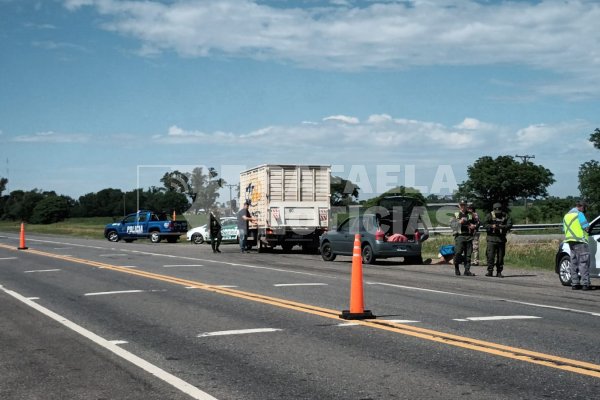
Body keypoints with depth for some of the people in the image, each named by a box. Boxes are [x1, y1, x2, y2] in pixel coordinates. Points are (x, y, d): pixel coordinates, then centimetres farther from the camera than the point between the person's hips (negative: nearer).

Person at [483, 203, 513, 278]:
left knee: (500, 256, 5)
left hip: (501, 239, 2)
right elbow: (485, 224, -11)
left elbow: (509, 225, -6)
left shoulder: (505, 216, 5)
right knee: (490, 255, -7)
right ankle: (490, 271, 2)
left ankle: (499, 272, 13)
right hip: (491, 238, -2)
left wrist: (501, 227, -23)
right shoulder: (490, 216, 0)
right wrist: (492, 226, -28)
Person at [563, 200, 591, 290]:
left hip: (571, 241, 8)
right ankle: (585, 283, -11)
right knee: (584, 262, -7)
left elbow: (564, 230, 22)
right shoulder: (579, 214, -7)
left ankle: (574, 283, 11)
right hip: (580, 240, -8)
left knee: (574, 262, 11)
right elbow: (586, 227, -12)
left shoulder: (566, 215, 18)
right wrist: (586, 229, 8)